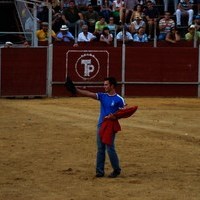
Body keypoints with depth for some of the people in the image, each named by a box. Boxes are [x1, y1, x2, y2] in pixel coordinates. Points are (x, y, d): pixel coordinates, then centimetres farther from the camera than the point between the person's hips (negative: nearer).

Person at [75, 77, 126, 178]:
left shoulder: (119, 99, -6)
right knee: (100, 149, 6)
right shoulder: (102, 96, 6)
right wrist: (75, 90, -14)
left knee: (110, 149, -6)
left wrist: (114, 116, -20)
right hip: (101, 125, 5)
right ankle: (99, 171, 10)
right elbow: (89, 94, -3)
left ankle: (117, 170, 9)